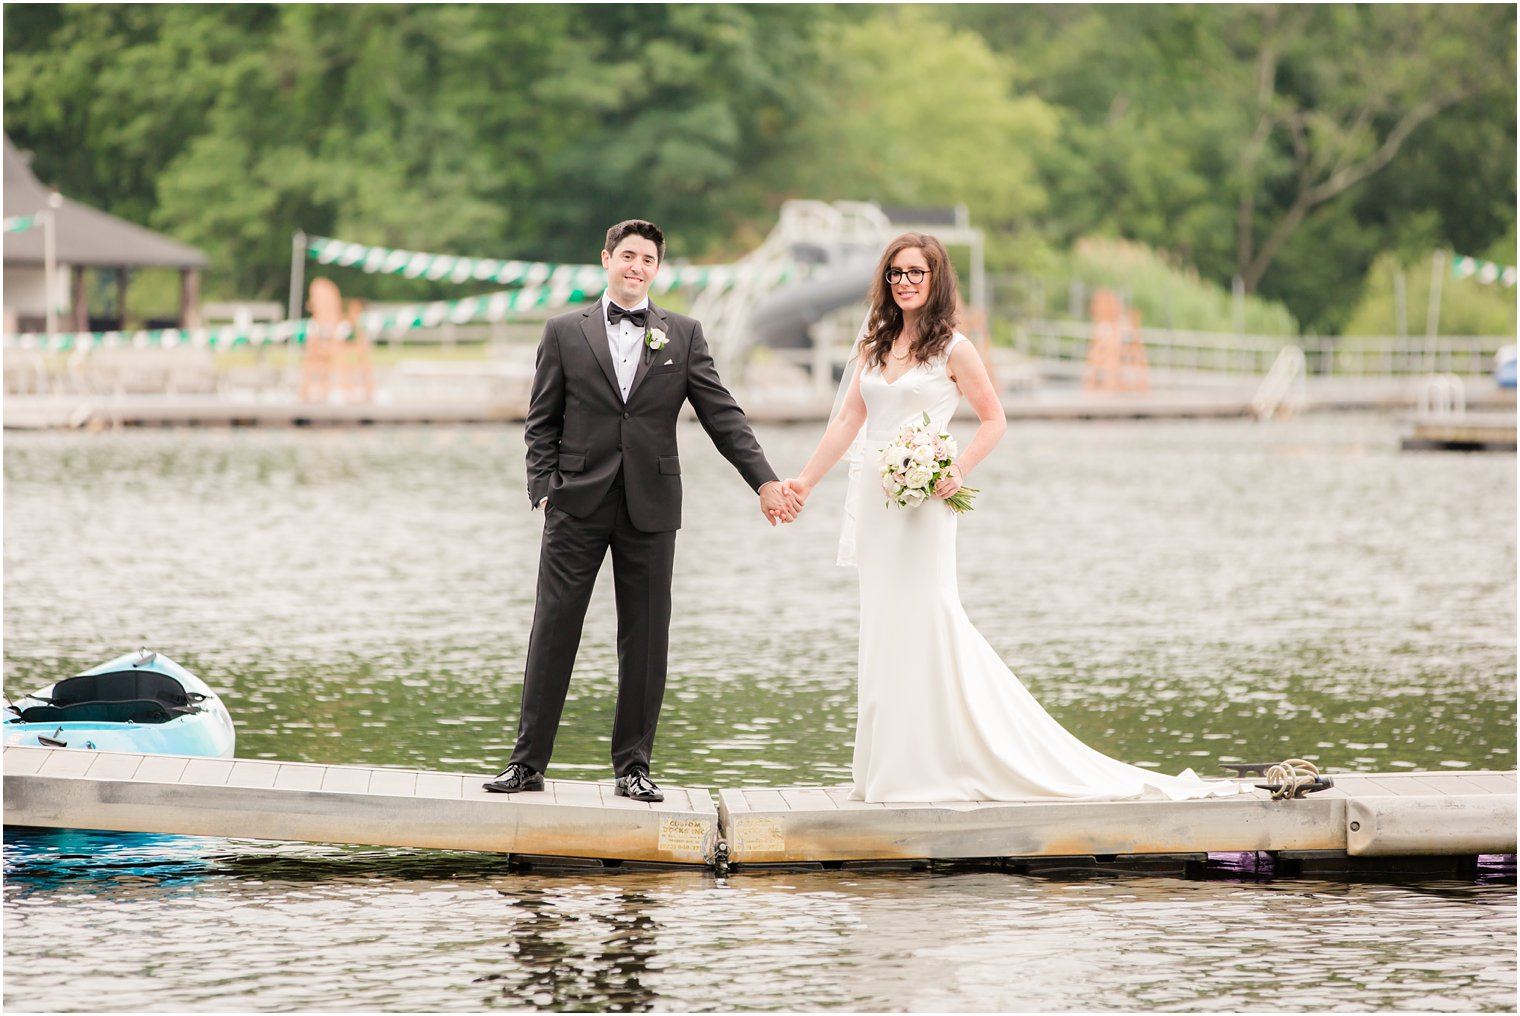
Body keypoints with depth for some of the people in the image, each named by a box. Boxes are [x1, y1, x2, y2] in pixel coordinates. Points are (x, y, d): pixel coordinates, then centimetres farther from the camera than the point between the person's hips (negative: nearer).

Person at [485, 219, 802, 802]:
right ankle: (528, 763, 1)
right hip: (578, 503, -1)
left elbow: (722, 415, 5)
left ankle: (633, 765, 10)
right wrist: (543, 490, -5)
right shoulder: (565, 332, 7)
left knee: (645, 639, 3)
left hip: (650, 506, 1)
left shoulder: (683, 335, 8)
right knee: (553, 630, -2)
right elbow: (542, 422, 7)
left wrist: (764, 481, -4)